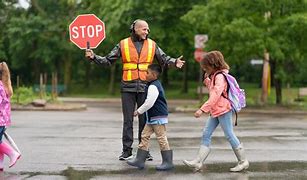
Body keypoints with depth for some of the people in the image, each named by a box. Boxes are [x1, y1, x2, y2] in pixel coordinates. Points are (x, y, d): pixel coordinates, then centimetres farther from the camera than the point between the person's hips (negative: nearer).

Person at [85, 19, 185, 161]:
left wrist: (174, 62, -14)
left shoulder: (152, 45, 7)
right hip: (128, 88, -1)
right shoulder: (123, 44, 4)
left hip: (145, 88, 1)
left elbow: (165, 59, 6)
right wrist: (93, 57, -8)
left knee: (145, 120, 5)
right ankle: (127, 150, 10)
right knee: (128, 120, 3)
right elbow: (108, 61, 6)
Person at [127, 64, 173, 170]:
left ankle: (168, 162, 1)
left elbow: (149, 103, -23)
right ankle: (140, 160, 13)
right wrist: (141, 111, 21)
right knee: (145, 136, 10)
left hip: (158, 117, -11)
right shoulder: (155, 85, 15)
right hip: (152, 117, 11)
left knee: (161, 138, -5)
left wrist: (139, 111, -11)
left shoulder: (153, 87, -18)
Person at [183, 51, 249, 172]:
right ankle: (198, 162, 2)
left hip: (223, 109, -10)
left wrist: (202, 109, -26)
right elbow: (211, 89, 24)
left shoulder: (220, 76, -16)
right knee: (206, 134, 4)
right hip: (215, 111, 10)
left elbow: (215, 96, -23)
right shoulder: (214, 76, 15)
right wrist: (207, 78, 8)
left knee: (229, 135, -3)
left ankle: (243, 161, 8)